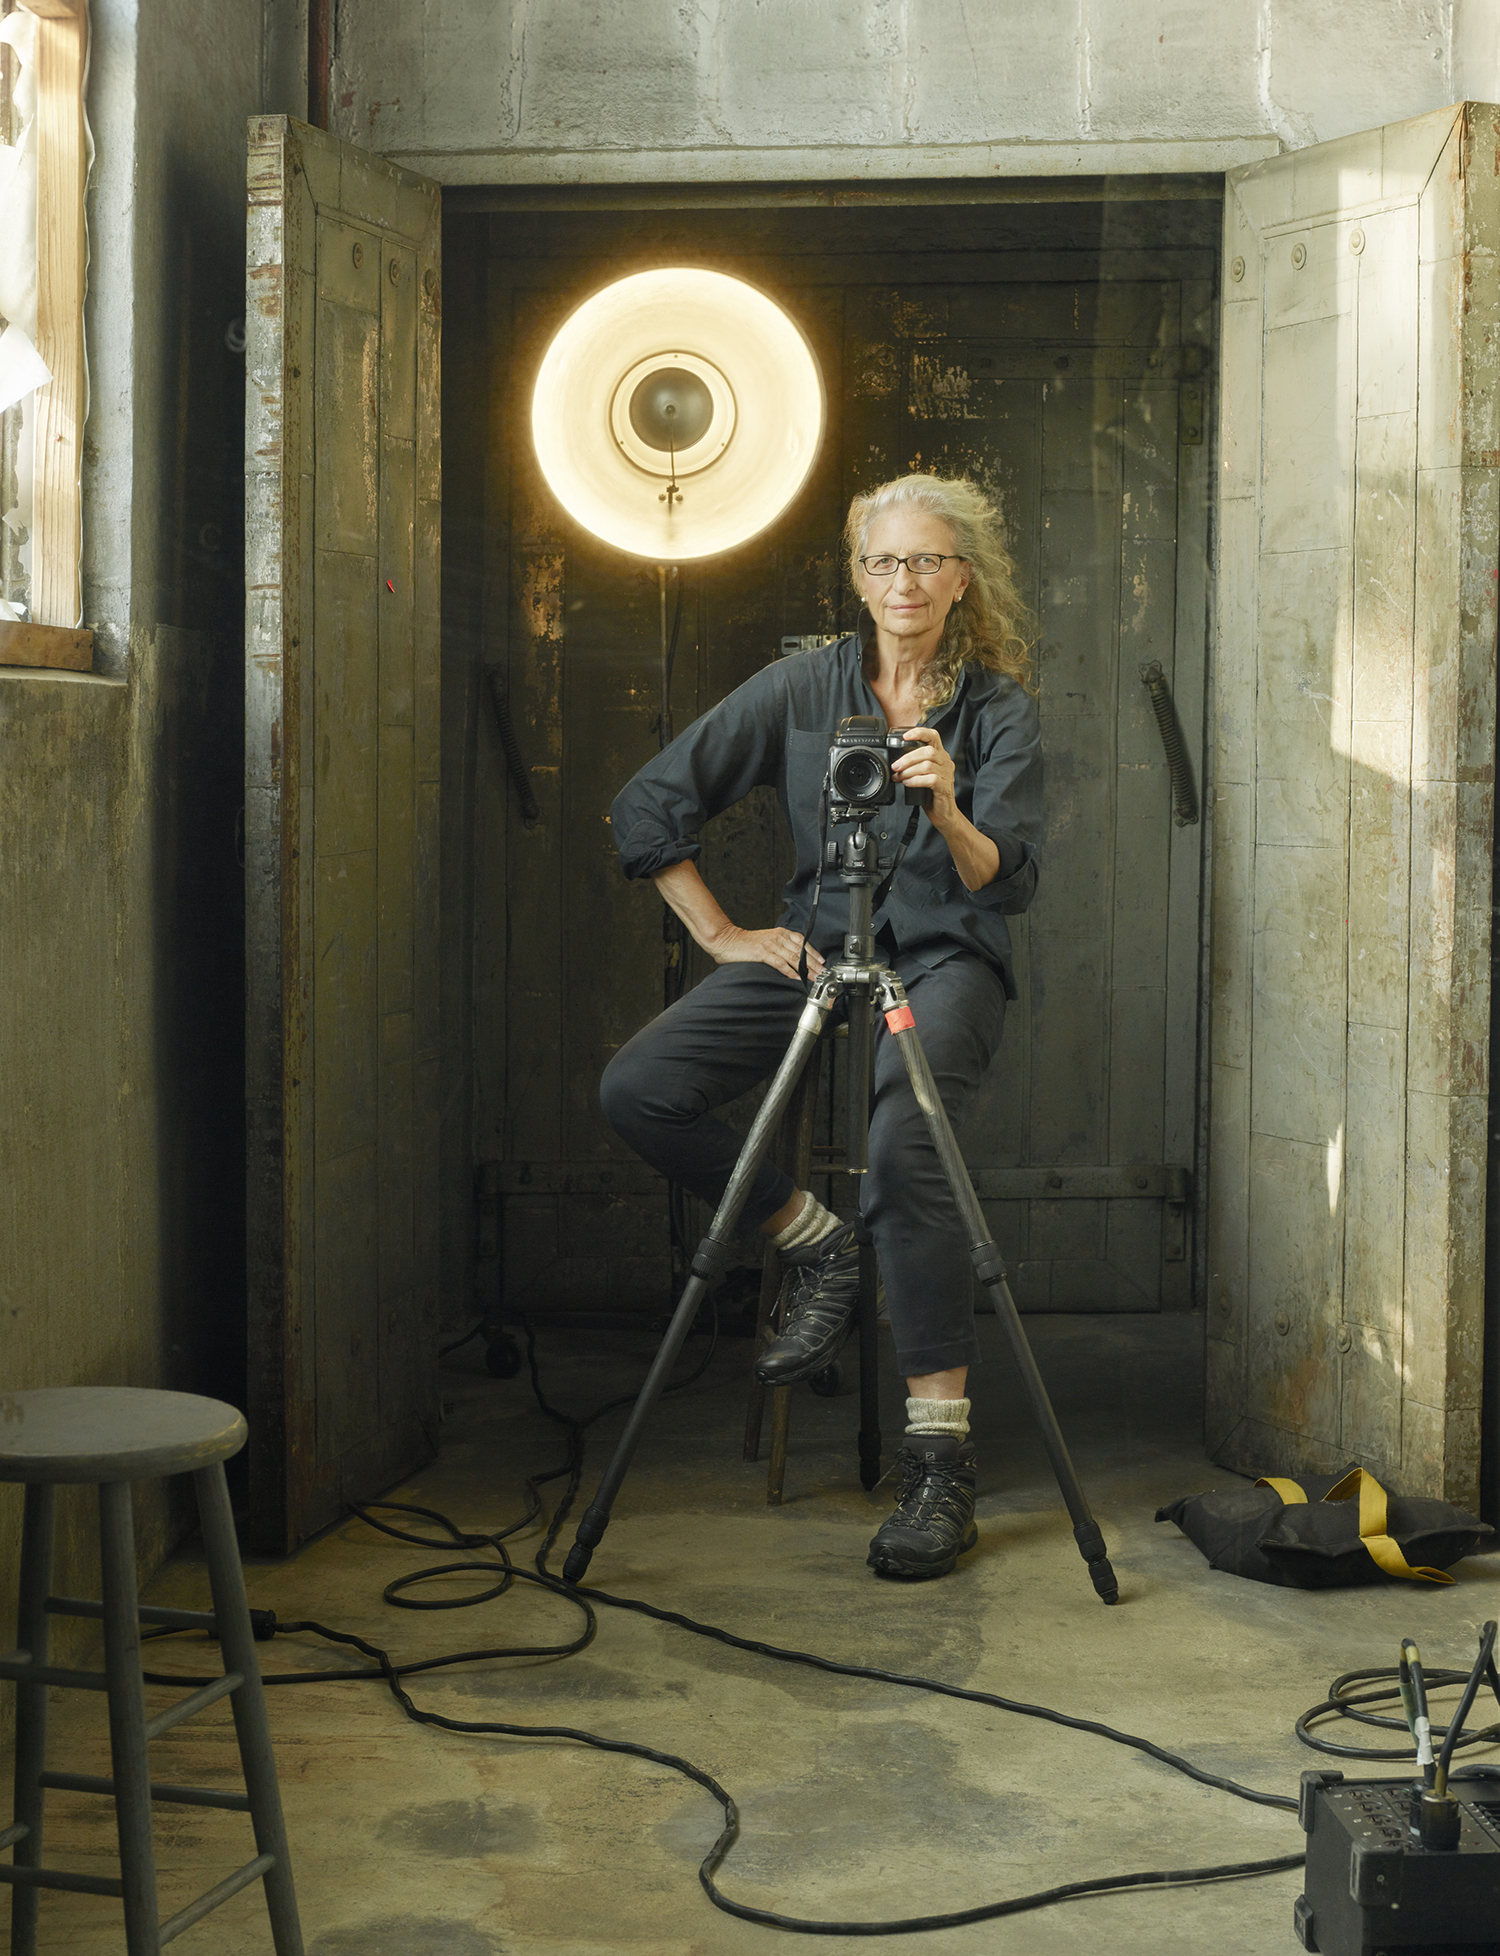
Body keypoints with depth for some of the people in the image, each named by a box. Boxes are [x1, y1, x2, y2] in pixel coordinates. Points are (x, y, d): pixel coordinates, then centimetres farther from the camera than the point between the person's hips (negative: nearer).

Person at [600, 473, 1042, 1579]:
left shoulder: (1002, 707, -2)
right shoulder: (805, 687, 3)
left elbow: (1010, 880, -11)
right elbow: (652, 805, 5)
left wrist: (948, 813, -30)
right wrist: (723, 936, 1)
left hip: (943, 960, -3)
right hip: (816, 945, 4)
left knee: (903, 1146, -33)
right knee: (638, 1087, -19)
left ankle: (942, 1463, -28)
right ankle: (817, 1246, 2)